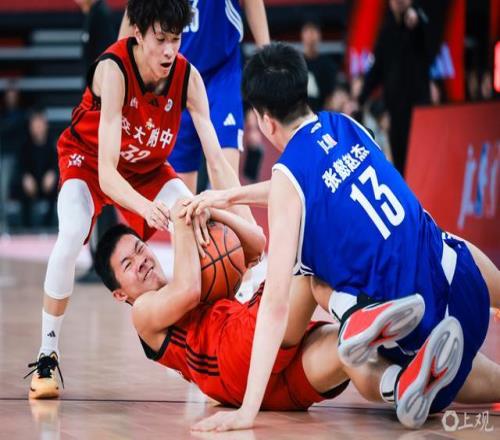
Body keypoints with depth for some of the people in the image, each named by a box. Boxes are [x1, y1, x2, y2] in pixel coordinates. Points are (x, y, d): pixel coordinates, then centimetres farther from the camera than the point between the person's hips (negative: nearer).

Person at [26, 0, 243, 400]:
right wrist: (145, 207, -61)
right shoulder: (113, 70, -36)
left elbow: (217, 160, -25)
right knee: (71, 237, -29)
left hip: (148, 167, 4)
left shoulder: (188, 77, -25)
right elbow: (106, 171, -42)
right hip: (88, 159, -4)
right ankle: (47, 359, -17)